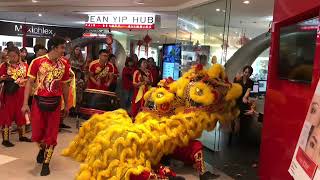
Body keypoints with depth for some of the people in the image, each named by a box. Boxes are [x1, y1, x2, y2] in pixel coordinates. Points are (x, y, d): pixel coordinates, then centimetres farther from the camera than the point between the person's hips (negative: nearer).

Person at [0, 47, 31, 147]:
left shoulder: (24, 65, 3)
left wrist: (22, 81, -14)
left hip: (21, 94, 3)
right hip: (9, 93, -3)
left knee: (21, 114, 13)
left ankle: (22, 136, 27)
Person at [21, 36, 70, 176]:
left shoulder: (64, 64, 1)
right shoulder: (37, 62, -7)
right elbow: (30, 82, -4)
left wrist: (66, 105, 13)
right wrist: (25, 103, -9)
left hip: (55, 103, 1)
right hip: (39, 101, -1)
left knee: (51, 134, 5)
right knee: (37, 134, 7)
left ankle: (46, 163, 21)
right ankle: (42, 148, 42)